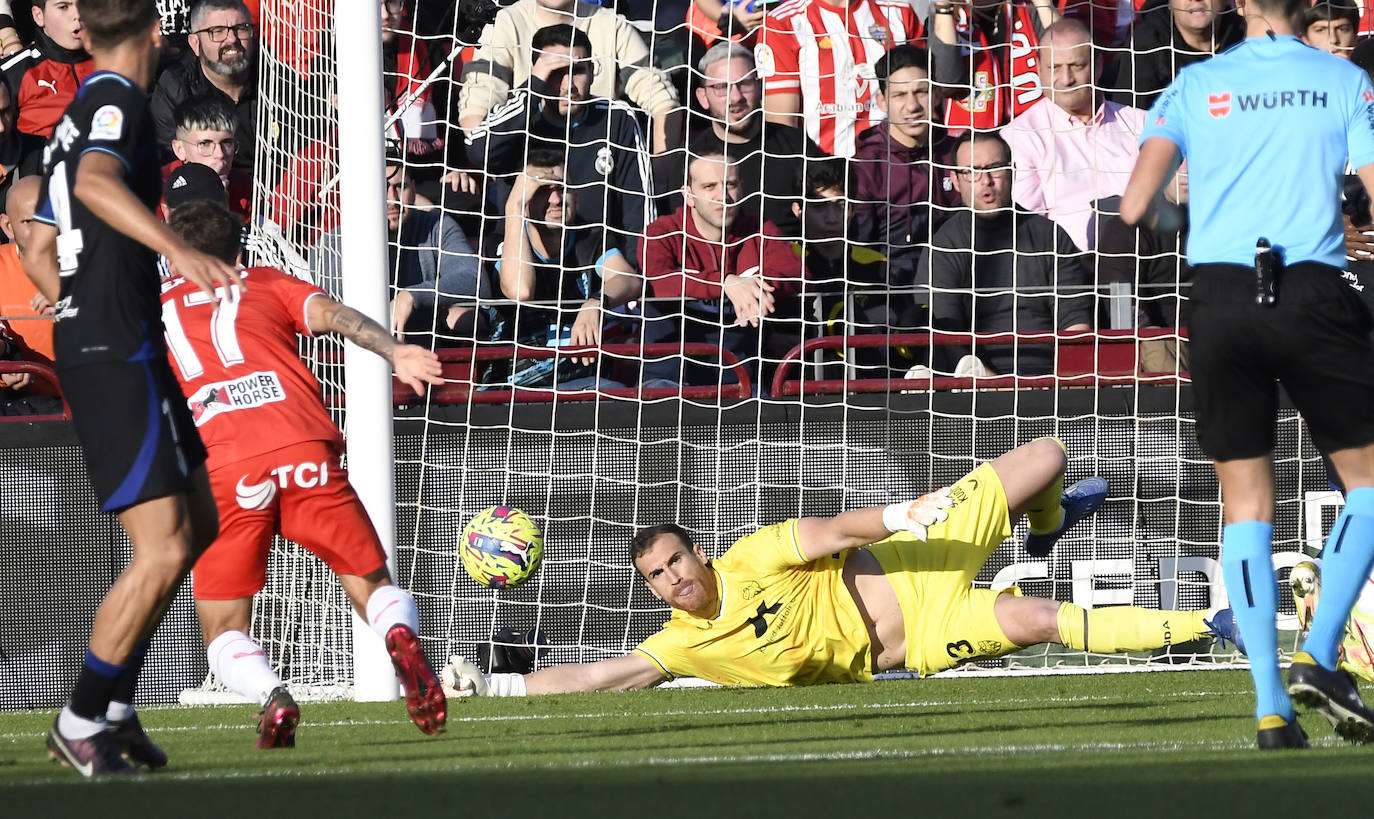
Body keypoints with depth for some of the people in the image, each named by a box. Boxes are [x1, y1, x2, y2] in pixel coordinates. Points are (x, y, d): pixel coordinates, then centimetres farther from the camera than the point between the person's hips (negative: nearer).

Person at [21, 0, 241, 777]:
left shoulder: (79, 115, 19)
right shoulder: (118, 100, -10)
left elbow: (39, 253, 24)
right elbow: (95, 182, -32)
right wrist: (179, 249, -44)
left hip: (116, 350, 10)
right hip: (115, 358, -10)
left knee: (198, 526, 15)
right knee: (163, 550, -12)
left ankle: (115, 706, 19)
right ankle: (82, 721, -2)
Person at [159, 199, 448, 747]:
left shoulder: (152, 305, 27)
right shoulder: (265, 282, 26)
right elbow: (330, 314, 8)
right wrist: (394, 353, -5)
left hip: (220, 466, 0)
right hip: (303, 447, 1)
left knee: (224, 629, 11)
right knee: (372, 586, 12)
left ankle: (271, 695, -22)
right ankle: (400, 635, -24)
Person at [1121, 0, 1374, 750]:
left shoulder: (1195, 85, 7)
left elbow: (1135, 207, 0)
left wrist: (1162, 214, 21)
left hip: (1220, 295, 2)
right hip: (1313, 294, -2)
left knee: (1246, 502, 7)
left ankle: (1270, 706, 0)